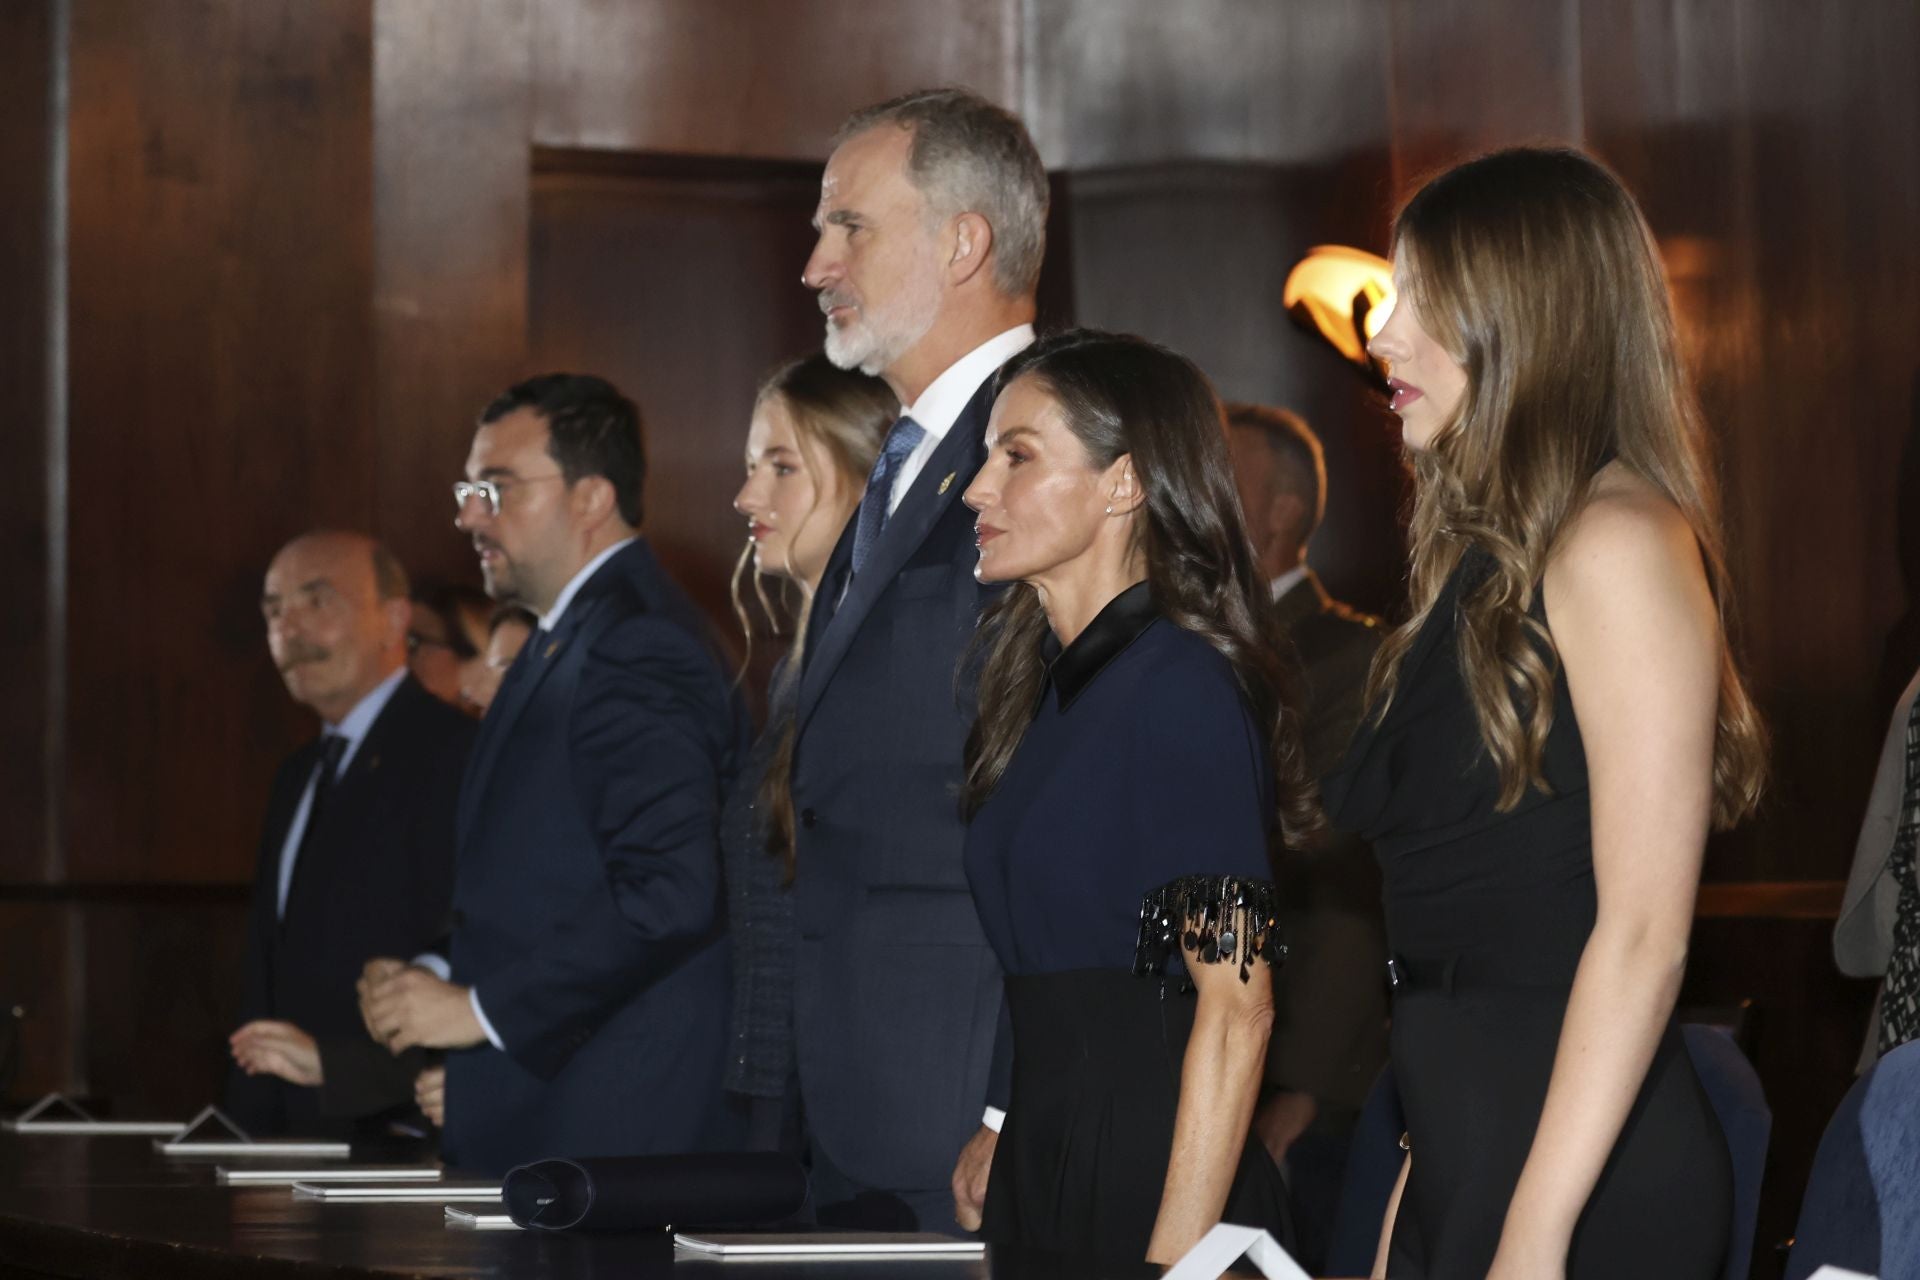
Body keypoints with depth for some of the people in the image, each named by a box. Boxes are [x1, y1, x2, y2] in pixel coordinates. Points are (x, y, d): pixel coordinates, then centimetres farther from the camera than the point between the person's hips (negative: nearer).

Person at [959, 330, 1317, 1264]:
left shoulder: (1183, 686, -12)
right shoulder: (1026, 676, 14)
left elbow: (1237, 1004, -16)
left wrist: (1175, 1255, -21)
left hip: (1149, 1170, -8)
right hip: (1038, 1163, 8)